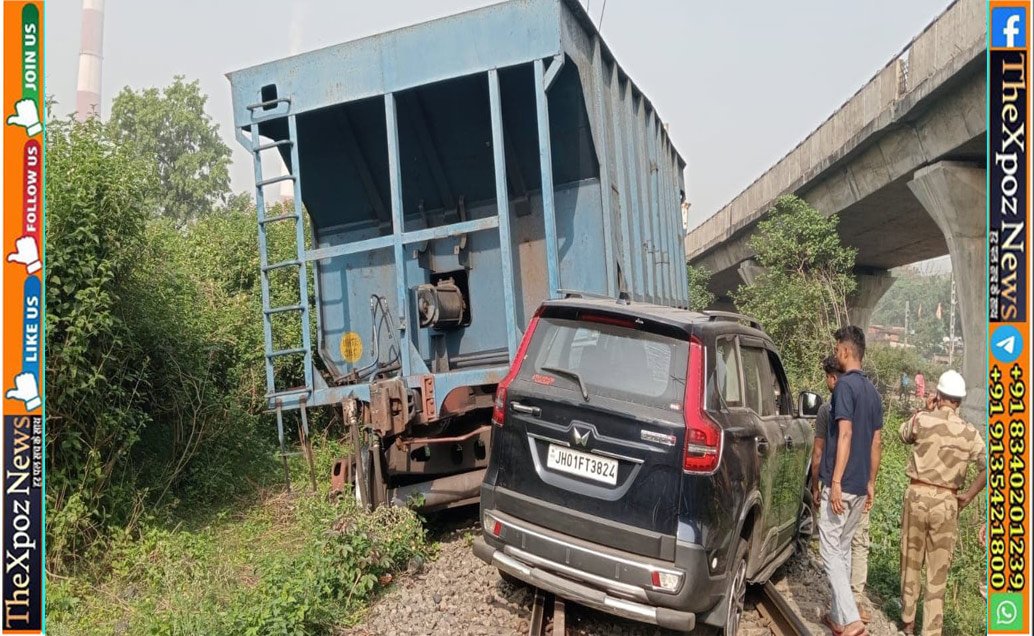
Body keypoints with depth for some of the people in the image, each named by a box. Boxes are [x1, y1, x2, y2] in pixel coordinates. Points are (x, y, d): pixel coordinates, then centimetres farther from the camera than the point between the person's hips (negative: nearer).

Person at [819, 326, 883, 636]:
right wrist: (871, 482, 21)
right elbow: (875, 443, 15)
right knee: (843, 549, 16)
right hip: (860, 486, 8)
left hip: (841, 484, -8)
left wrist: (835, 482, -21)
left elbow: (845, 435, -20)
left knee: (831, 551, -3)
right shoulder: (872, 391, 12)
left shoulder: (845, 384, -13)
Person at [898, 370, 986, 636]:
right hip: (946, 503, 0)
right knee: (938, 571, 8)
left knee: (911, 562, 16)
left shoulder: (922, 419, -8)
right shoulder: (969, 433, -4)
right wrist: (968, 495, -1)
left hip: (917, 495, 0)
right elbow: (989, 467, -11)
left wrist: (925, 411, 16)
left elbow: (903, 434, 13)